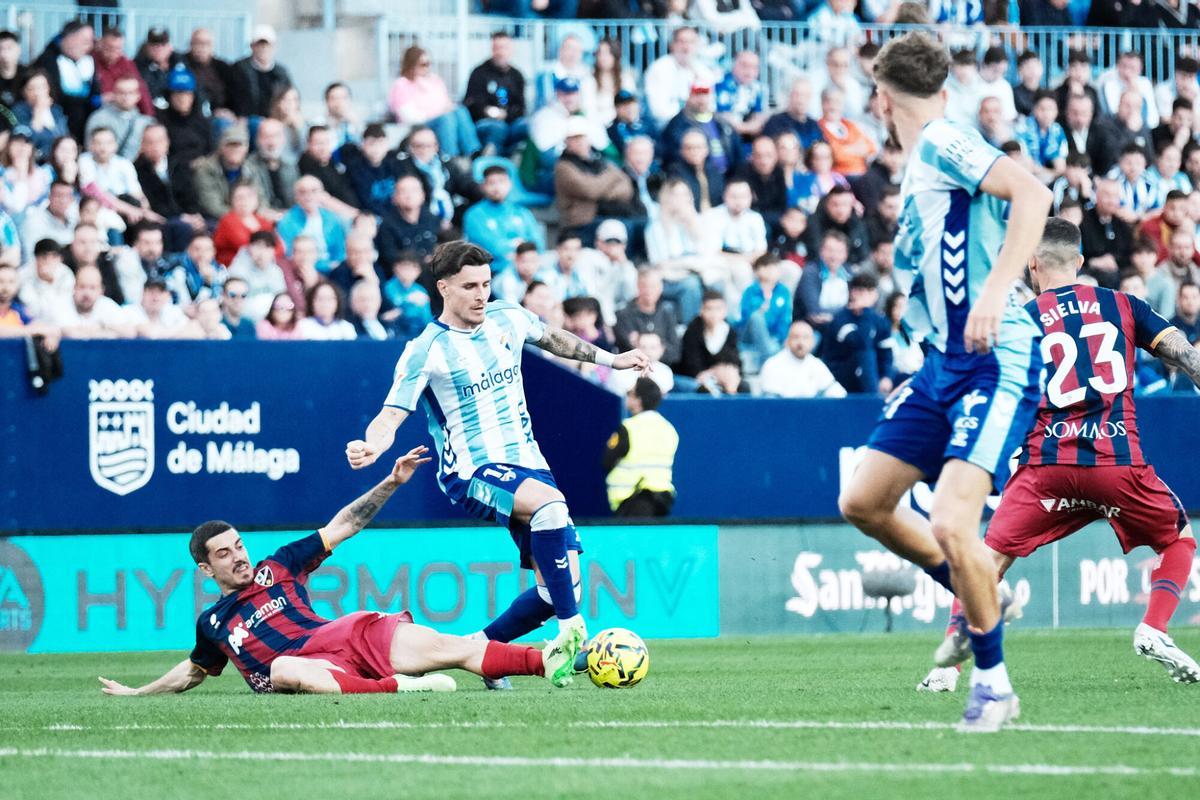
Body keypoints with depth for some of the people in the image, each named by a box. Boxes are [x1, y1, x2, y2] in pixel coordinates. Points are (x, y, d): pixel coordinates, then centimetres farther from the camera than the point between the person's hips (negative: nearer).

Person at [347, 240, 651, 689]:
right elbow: (391, 416, -13)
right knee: (551, 501, -36)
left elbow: (554, 339, 29)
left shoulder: (509, 319, 7)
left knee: (559, 587, -4)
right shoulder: (426, 351, -9)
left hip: (527, 464, 6)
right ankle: (571, 633, -34)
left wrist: (610, 359, 33)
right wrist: (371, 446, -34)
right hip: (472, 474, -6)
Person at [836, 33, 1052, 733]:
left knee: (951, 524, -21)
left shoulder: (943, 143, -12)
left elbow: (1033, 195, -26)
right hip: (945, 361, 10)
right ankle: (983, 601, 29)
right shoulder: (923, 162, 16)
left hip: (996, 362, -10)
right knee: (863, 503, 12)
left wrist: (995, 294, -32)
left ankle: (995, 683, -5)